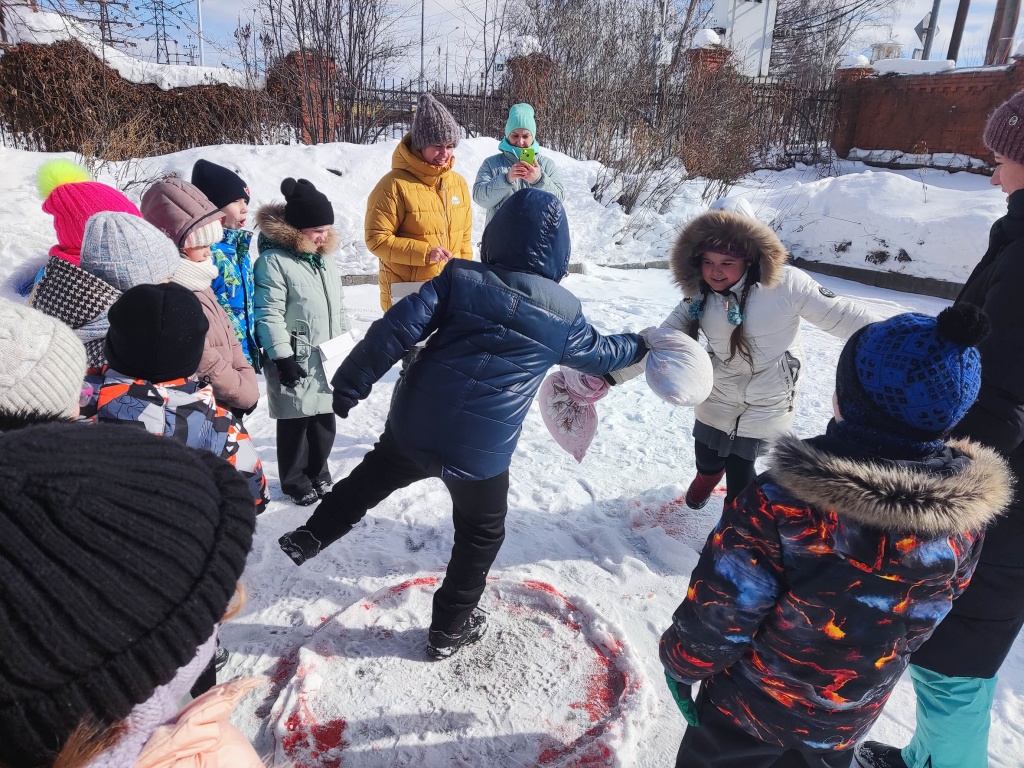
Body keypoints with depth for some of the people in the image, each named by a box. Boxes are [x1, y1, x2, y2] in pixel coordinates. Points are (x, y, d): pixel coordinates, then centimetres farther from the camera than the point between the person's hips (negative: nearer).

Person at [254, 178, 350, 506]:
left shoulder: (325, 258, 12)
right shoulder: (273, 260, -14)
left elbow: (339, 306, 19)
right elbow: (268, 314, -17)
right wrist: (282, 356, -18)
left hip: (328, 361, 7)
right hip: (296, 362, -7)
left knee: (325, 420, 15)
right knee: (295, 423, 5)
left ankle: (317, 474, 33)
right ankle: (296, 482, 22)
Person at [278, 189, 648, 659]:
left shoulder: (459, 278, -3)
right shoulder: (563, 314, -1)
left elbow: (396, 330, -9)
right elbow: (598, 354, 18)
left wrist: (349, 386, 0)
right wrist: (641, 346, 38)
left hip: (413, 426, 2)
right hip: (481, 452, -1)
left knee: (370, 480, 30)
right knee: (481, 533, 23)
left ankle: (308, 540, 44)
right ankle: (450, 629, 36)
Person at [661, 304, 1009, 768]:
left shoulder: (782, 503, -36)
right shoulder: (966, 512, -19)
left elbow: (719, 613, -25)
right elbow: (918, 624, -1)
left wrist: (680, 661, -5)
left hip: (751, 706, -4)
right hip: (851, 720, 4)